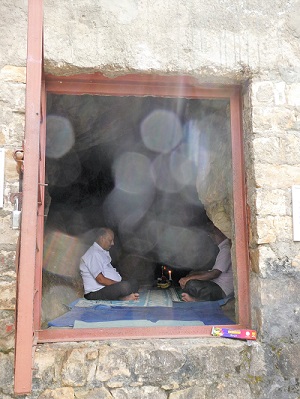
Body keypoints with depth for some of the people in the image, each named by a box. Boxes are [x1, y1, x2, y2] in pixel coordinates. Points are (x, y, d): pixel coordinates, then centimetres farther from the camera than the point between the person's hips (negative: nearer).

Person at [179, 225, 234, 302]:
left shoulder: (226, 249, -17)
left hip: (222, 291, -11)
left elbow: (214, 274, -23)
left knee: (191, 284, -31)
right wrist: (193, 274, 11)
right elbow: (215, 271, 21)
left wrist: (189, 278, -19)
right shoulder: (224, 247, 16)